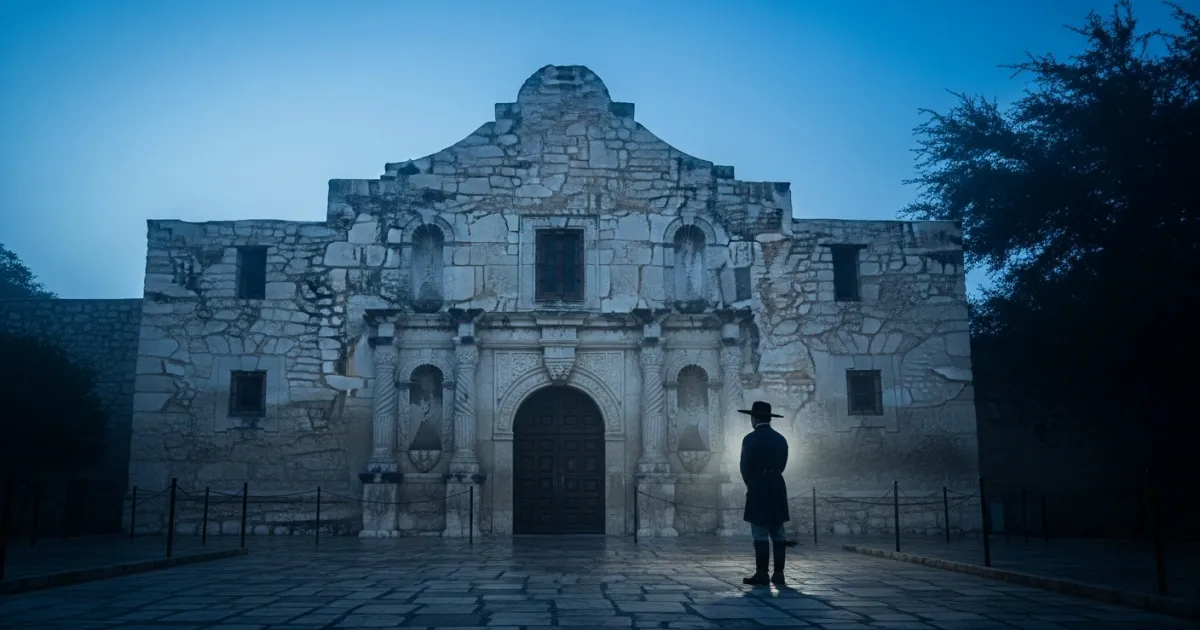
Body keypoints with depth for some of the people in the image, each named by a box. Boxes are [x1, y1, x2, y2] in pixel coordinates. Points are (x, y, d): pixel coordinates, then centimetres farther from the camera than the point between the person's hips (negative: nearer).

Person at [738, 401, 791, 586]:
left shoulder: (750, 439, -9)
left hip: (758, 489, -6)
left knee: (760, 533, -4)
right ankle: (779, 573, 8)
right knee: (778, 533, 7)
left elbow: (745, 467, -7)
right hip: (777, 488, 6)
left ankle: (762, 574, -5)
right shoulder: (780, 439, 8)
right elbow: (782, 465, 11)